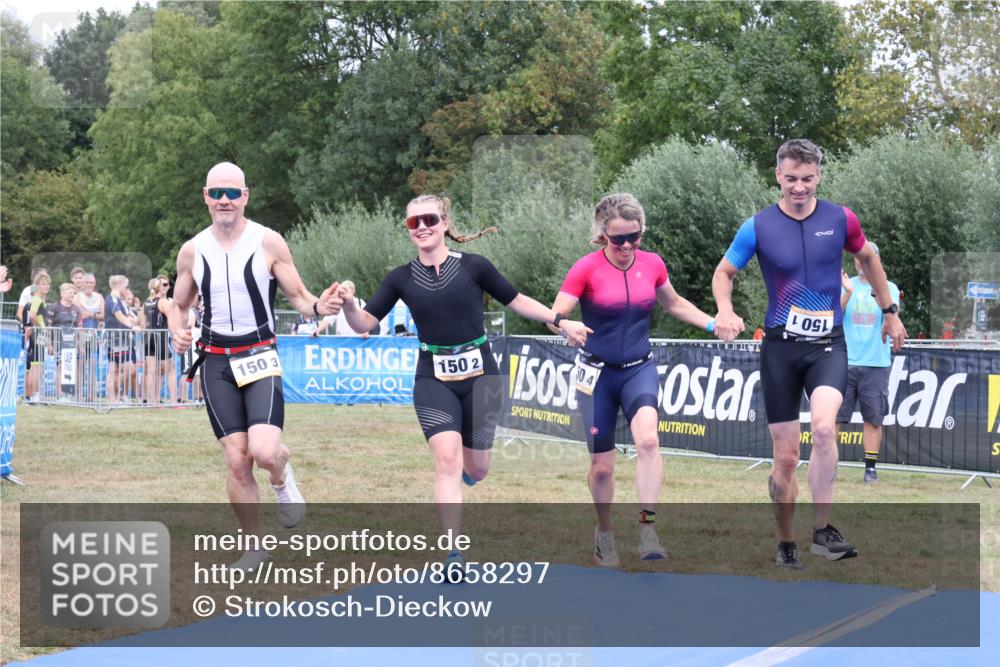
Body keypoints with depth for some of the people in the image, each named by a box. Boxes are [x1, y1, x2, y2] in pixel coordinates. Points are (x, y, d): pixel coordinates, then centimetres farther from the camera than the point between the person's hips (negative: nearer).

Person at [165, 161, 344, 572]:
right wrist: (178, 333, -6)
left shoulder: (269, 242, -5)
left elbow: (297, 296, 1)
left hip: (260, 357, -2)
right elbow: (178, 305, 16)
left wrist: (317, 307, -22)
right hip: (217, 363, 2)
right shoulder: (192, 251, 4)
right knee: (236, 460, -2)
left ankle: (281, 479, 15)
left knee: (264, 451, -22)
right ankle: (254, 546, 14)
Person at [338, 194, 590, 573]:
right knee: (447, 459, -17)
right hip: (433, 380, 0)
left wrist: (560, 322, 0)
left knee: (475, 469, 9)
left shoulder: (473, 267, -5)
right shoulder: (402, 279, 0)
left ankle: (465, 470, 49)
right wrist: (349, 304, -22)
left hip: (479, 375, 0)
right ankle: (454, 554, -12)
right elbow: (365, 324, -1)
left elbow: (515, 301, 5)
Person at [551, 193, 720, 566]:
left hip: (639, 369, 1)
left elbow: (674, 304, 18)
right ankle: (604, 532, 29)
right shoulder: (586, 268, -11)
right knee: (602, 466, 4)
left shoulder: (652, 264, 0)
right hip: (598, 373, -1)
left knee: (648, 439, -28)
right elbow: (554, 316, -16)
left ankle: (647, 527, -25)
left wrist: (715, 324, 10)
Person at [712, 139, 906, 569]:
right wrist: (725, 310, -13)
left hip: (827, 344, 0)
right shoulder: (758, 227, -4)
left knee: (824, 425, -28)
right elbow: (723, 273, 7)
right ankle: (786, 544, 19)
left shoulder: (840, 219, 0)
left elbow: (868, 258, 19)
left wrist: (889, 313, 23)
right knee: (785, 457, 2)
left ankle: (823, 531, -19)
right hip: (781, 347, 0)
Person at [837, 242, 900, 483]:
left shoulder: (889, 287, 7)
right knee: (834, 415, -3)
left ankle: (870, 468, 9)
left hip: (876, 363, 0)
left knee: (873, 418, 2)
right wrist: (848, 292, -21)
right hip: (844, 362, 0)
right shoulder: (845, 285, 9)